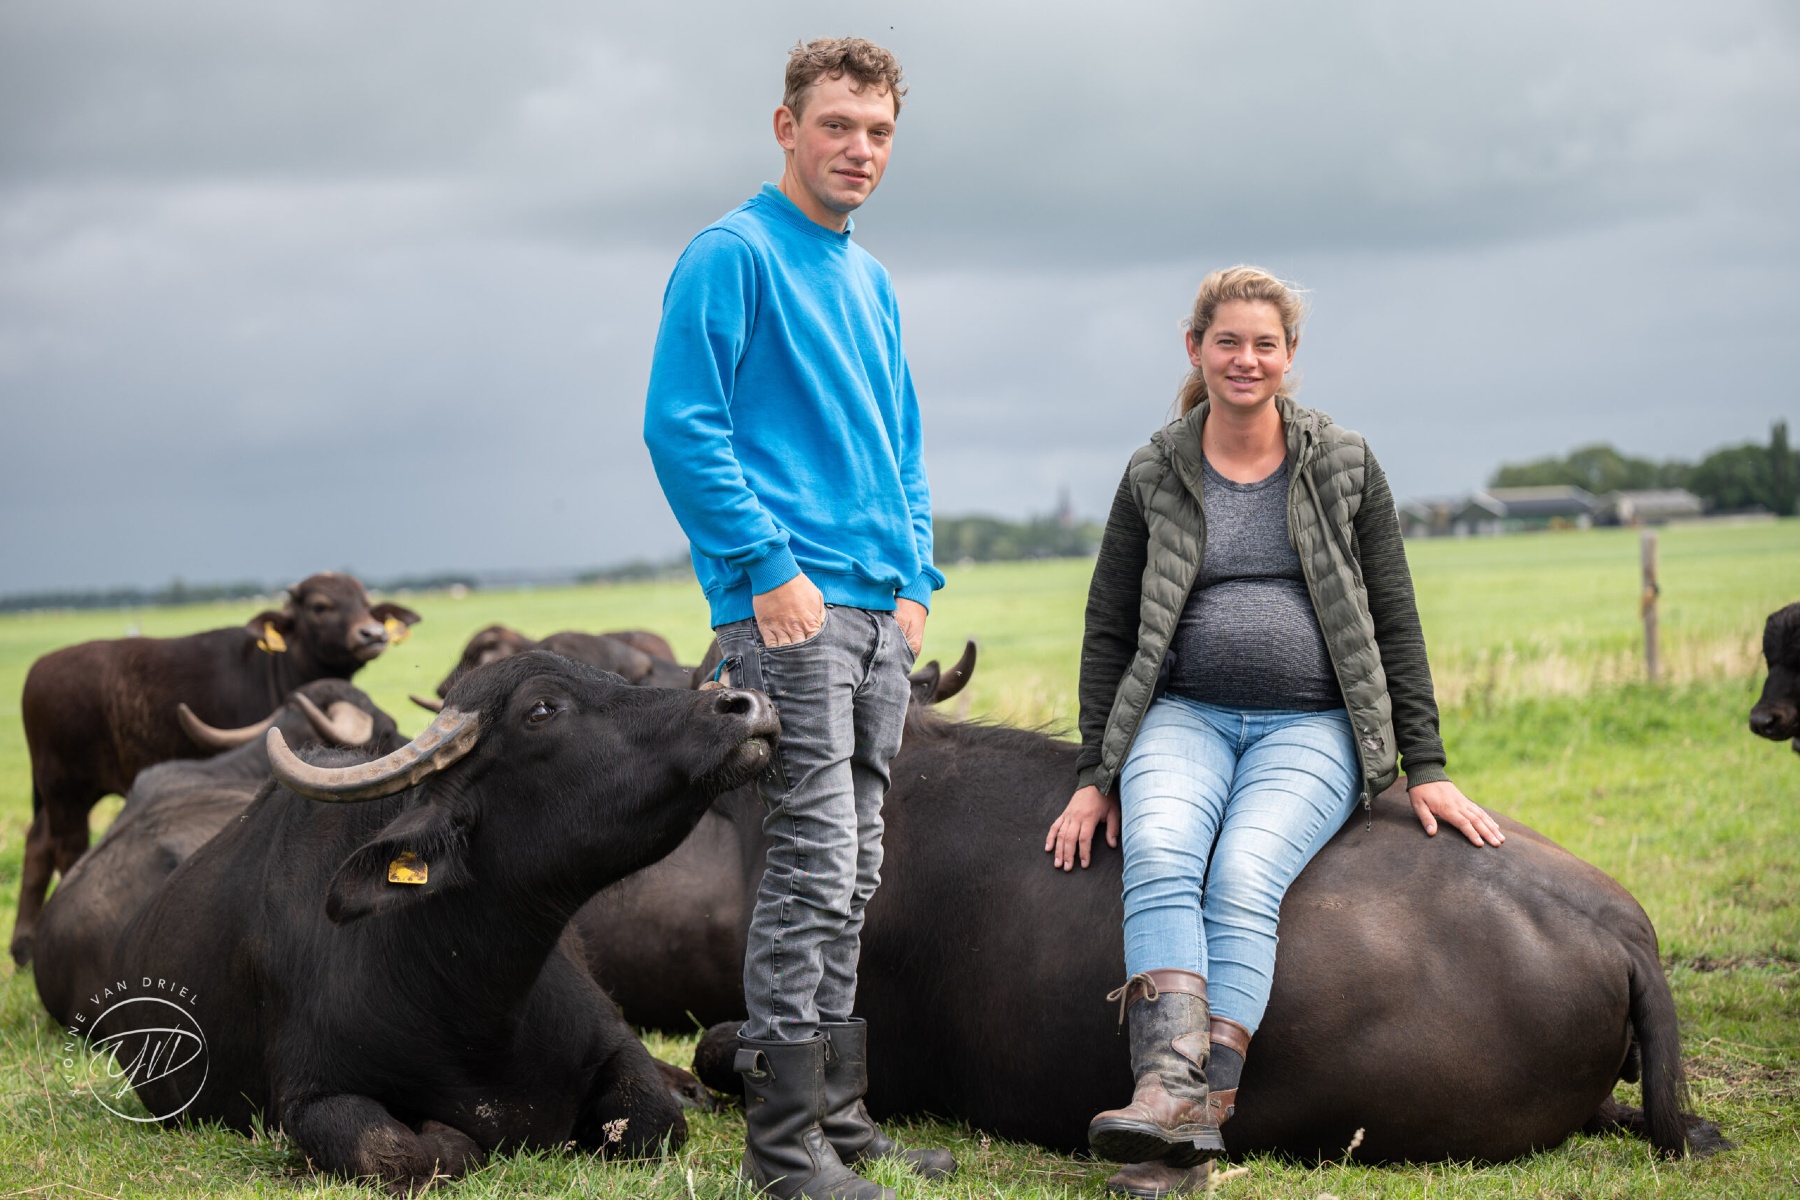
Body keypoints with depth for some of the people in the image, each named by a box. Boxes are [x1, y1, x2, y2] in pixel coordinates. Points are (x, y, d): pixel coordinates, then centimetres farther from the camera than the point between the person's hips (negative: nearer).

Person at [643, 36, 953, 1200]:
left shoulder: (870, 282, 20)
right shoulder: (733, 254, -5)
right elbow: (683, 424, -12)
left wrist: (916, 581, 13)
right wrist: (768, 568, -15)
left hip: (878, 616, 8)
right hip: (790, 606, -8)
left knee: (850, 874, 10)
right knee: (814, 862, -11)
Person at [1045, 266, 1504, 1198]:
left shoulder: (1345, 467, 6)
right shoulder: (1154, 477, 9)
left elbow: (1395, 625, 7)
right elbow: (1108, 632, 10)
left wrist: (1426, 770, 2)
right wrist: (1095, 776, 3)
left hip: (1312, 726, -1)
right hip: (1183, 716, 1)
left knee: (1244, 875, -30)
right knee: (1158, 854, -31)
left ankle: (1203, 1104, -38)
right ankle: (1170, 1090, -45)